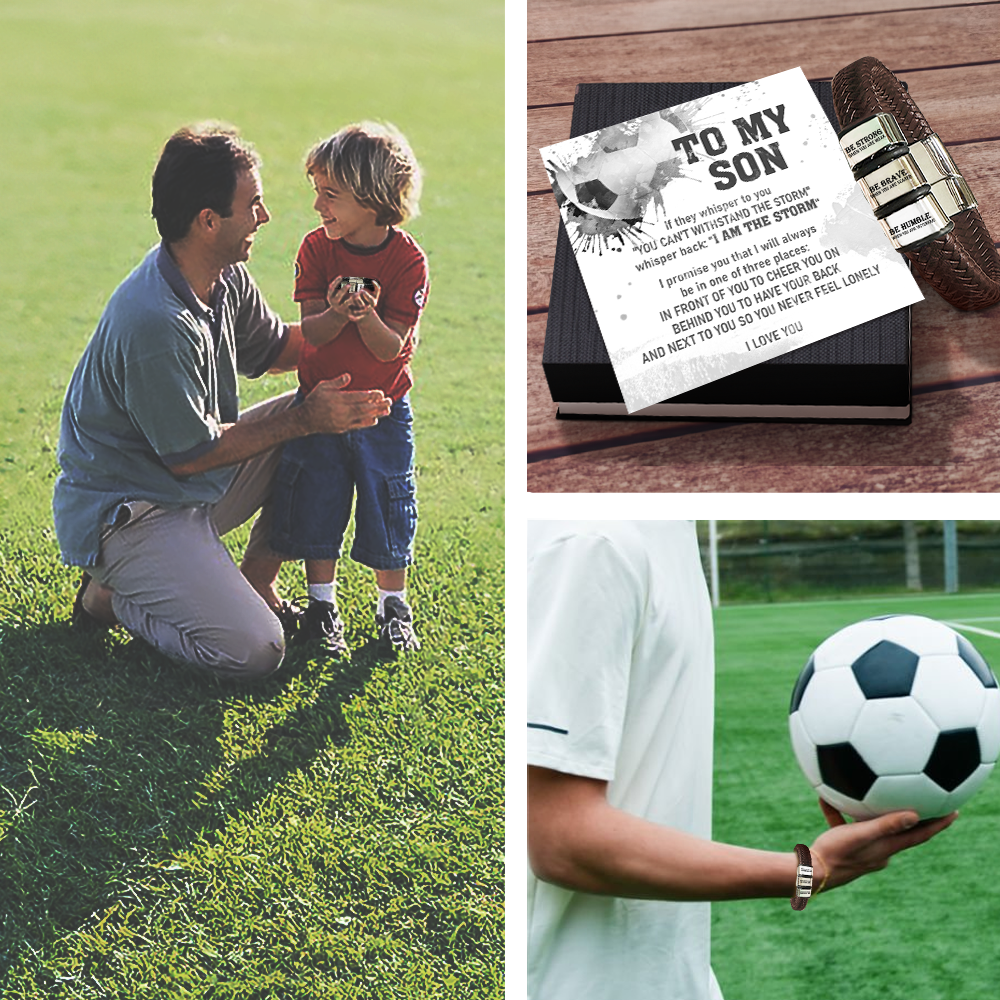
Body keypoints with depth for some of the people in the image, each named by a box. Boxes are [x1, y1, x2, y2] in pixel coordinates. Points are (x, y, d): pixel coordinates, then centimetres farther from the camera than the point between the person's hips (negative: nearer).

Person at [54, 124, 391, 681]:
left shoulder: (227, 278, -3)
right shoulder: (154, 323, -31)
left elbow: (273, 349, 17)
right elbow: (190, 456, -22)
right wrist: (305, 420, -16)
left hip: (198, 486, 9)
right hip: (125, 508, -9)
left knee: (321, 422, 3)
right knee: (253, 650, -20)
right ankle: (111, 594, 2)